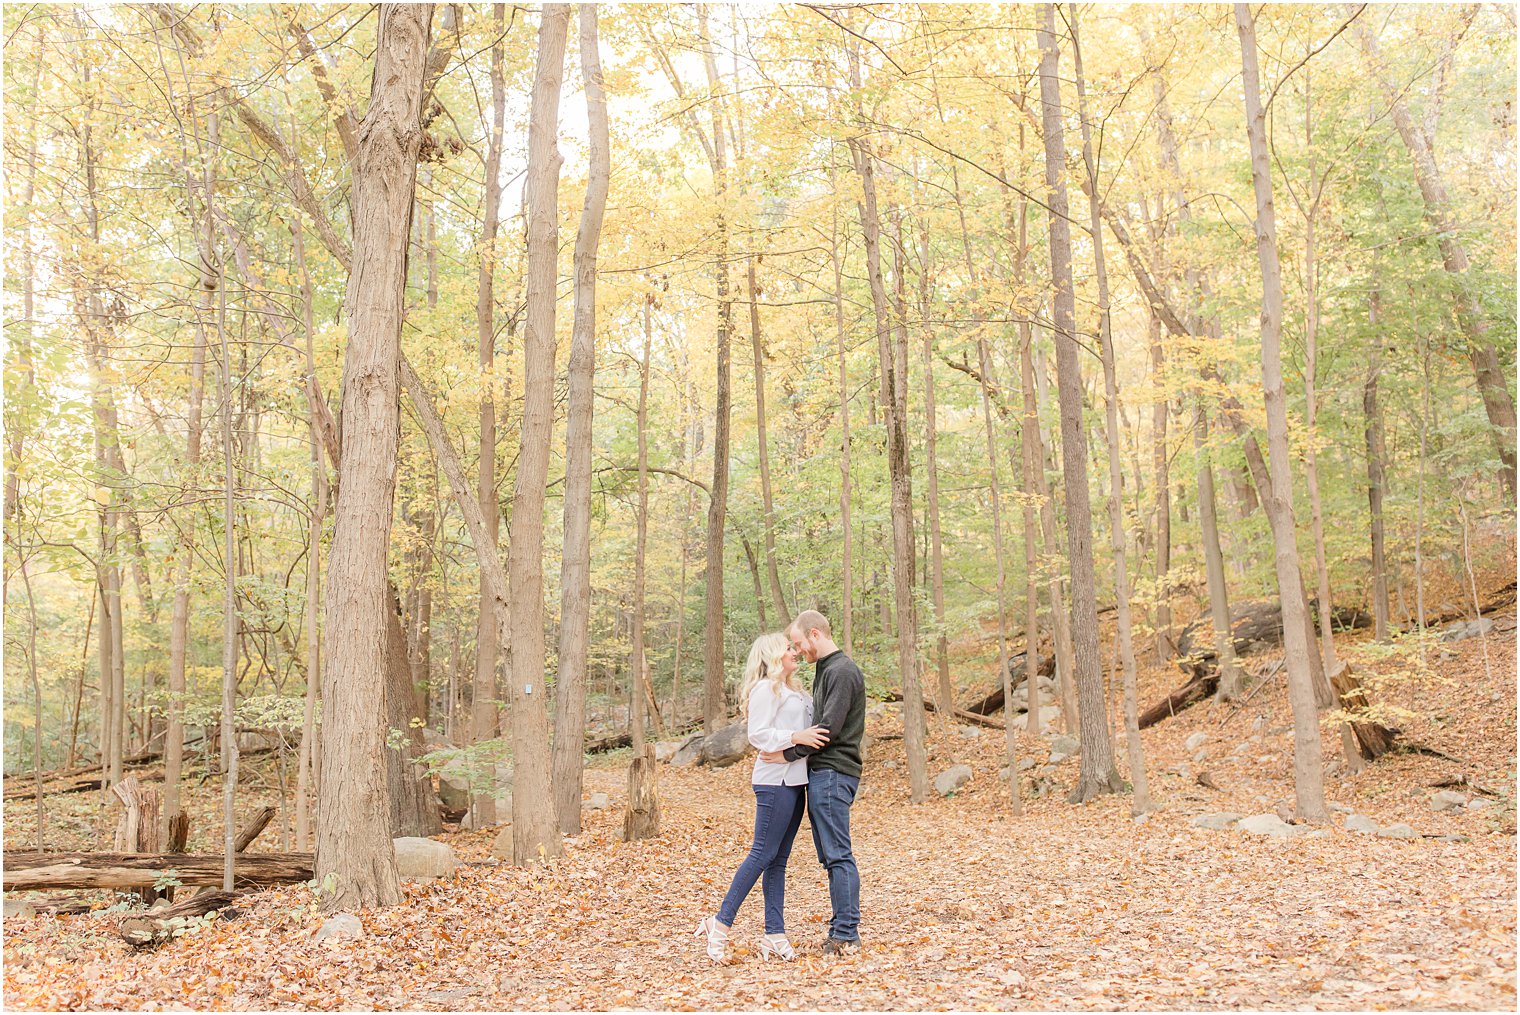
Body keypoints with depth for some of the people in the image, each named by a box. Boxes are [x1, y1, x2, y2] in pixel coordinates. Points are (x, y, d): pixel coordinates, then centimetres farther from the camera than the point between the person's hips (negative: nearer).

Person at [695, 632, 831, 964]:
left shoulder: (794, 691, 20)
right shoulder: (765, 689, -8)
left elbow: (808, 727, 25)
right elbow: (758, 734, -16)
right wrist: (796, 737, -21)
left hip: (795, 780, 9)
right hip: (775, 780, -9)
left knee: (778, 860, 8)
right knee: (762, 855, -9)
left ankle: (775, 935, 10)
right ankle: (721, 924, -3)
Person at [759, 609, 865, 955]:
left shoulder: (842, 671, -13)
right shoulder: (826, 670, 19)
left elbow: (830, 728, -20)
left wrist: (790, 754, -15)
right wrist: (792, 749, 12)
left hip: (833, 773, -10)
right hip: (823, 773, 10)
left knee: (838, 855, -7)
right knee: (831, 856, 12)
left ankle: (846, 933, -3)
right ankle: (842, 930, 17)